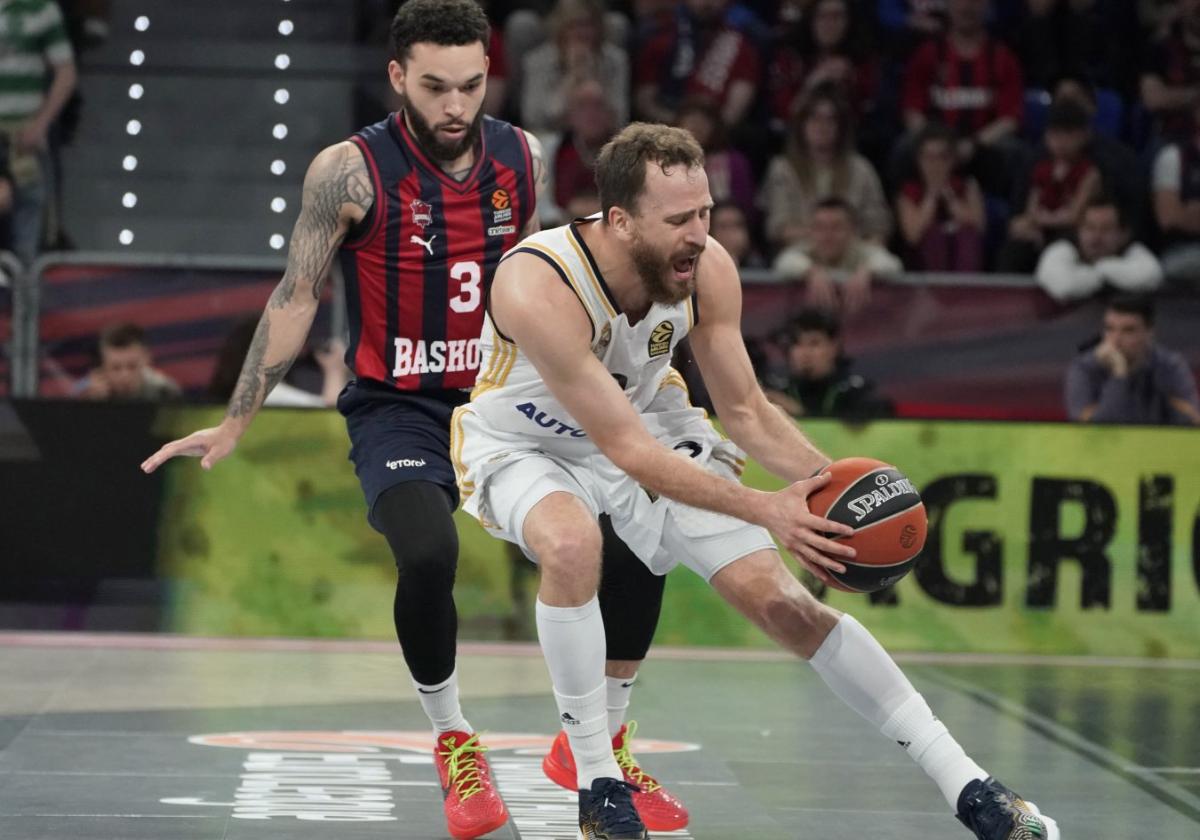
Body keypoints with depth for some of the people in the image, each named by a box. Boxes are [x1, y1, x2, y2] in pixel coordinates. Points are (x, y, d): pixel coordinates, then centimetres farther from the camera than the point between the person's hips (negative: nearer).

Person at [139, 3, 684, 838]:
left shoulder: (522, 159, 0)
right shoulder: (352, 171, -12)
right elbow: (296, 299, -5)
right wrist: (236, 424, -5)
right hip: (398, 407, -4)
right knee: (429, 553, -33)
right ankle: (455, 745, -6)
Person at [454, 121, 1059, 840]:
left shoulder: (709, 270, -21)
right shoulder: (537, 287, -38)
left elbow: (745, 409, -6)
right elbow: (624, 448, -36)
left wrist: (829, 481, -25)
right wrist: (765, 512, -41)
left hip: (650, 417, 4)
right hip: (525, 443, -4)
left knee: (783, 601, -4)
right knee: (571, 544, -38)